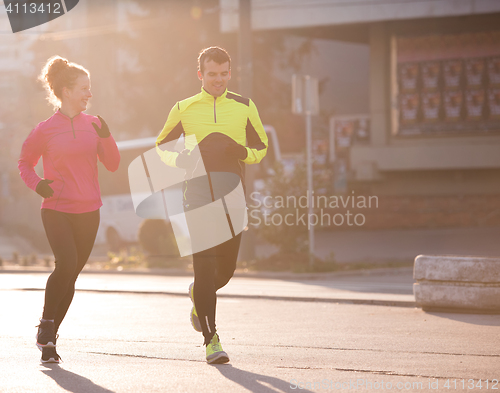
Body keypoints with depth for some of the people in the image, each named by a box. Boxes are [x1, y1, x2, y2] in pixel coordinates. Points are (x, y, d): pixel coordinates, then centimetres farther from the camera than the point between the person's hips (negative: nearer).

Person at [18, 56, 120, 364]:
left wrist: (106, 136, -10)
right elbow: (25, 162, 11)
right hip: (57, 210, -3)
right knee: (67, 264, -22)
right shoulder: (46, 129, -2)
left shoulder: (94, 124, 6)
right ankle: (46, 324, -2)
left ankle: (50, 338, 18)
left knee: (71, 274, 5)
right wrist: (37, 184, -8)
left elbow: (113, 164, 5)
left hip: (88, 211, 3)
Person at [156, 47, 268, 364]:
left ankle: (199, 296, 40)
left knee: (226, 269, 5)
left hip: (232, 196, 2)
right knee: (205, 265, -10)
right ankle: (211, 338, -6)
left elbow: (262, 147, 15)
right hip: (198, 197, -2)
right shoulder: (184, 109, 8)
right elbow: (161, 147, 16)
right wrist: (180, 159, -5)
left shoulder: (244, 107, 9)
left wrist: (243, 152, -7)